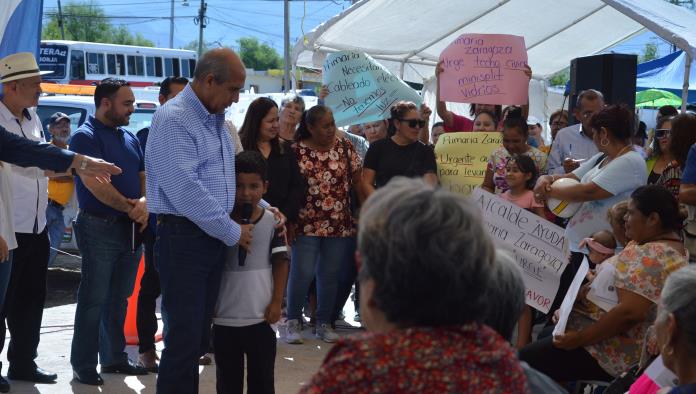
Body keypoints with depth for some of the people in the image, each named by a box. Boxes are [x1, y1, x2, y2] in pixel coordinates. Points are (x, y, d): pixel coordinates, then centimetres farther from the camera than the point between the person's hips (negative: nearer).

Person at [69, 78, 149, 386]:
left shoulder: (130, 138, 14)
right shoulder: (86, 136, -9)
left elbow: (143, 177, 12)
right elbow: (95, 184, -18)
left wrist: (144, 203, -10)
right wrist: (130, 207, -15)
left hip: (131, 228, 7)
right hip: (100, 228, -7)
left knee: (119, 299, 14)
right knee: (94, 300, -4)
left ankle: (114, 358, 23)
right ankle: (84, 367, 1)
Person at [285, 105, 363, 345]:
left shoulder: (344, 147, 3)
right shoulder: (297, 151, -5)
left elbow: (357, 181, 7)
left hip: (340, 224, 3)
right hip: (307, 224, -3)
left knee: (330, 275, 8)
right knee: (302, 273, -6)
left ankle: (324, 323, 20)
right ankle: (293, 322, 11)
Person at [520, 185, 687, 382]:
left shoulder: (652, 256, -24)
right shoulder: (670, 245, 10)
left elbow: (629, 312, -32)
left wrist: (580, 338, -25)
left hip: (615, 353, -12)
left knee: (522, 362, -9)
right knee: (544, 335, 27)